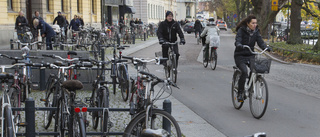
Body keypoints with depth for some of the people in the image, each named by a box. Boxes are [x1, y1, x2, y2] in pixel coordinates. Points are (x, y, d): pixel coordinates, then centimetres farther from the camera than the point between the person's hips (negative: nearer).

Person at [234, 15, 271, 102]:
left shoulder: (256, 31, 4)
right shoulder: (241, 30, -9)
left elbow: (260, 42, -5)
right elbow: (237, 41, -22)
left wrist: (266, 47, -25)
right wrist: (239, 45, -46)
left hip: (250, 55, 4)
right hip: (240, 56, -4)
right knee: (244, 72, -26)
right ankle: (240, 93, -12)